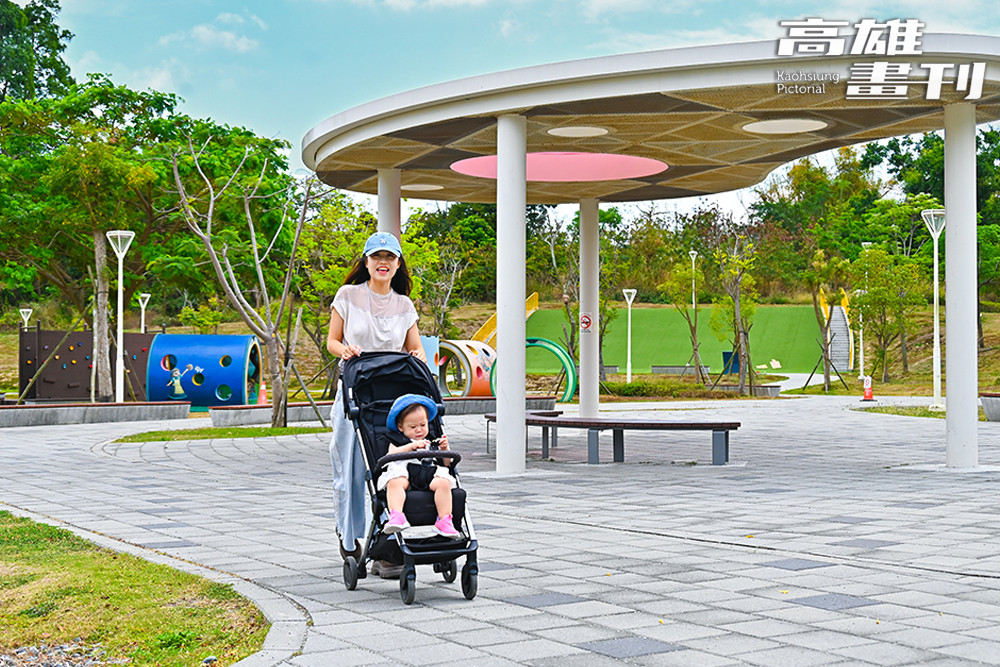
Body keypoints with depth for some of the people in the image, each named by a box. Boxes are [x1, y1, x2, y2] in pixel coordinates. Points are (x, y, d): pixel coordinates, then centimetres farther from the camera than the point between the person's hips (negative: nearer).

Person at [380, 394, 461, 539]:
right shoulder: (397, 441, 24)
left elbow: (447, 463, 29)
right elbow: (391, 454, 2)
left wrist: (444, 449, 10)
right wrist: (411, 446, -7)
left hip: (429, 473, 2)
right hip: (404, 470, -2)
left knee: (444, 483, -30)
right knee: (394, 483, -37)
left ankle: (444, 521, -32)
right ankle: (396, 516, -52)